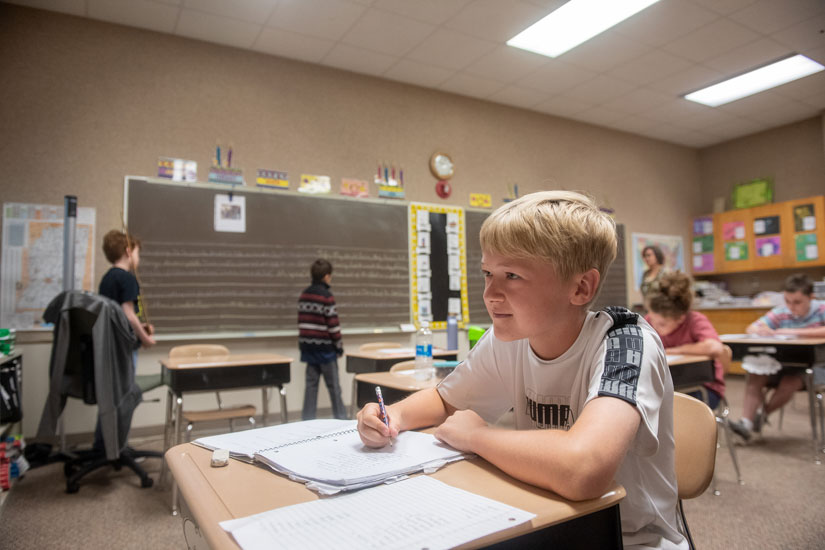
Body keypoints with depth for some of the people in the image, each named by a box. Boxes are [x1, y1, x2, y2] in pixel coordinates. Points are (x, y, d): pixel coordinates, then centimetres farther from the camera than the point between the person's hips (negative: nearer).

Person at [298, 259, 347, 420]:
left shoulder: (304, 294, 8)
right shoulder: (327, 296, -13)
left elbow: (301, 321, 13)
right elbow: (333, 324, -14)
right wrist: (339, 345, -5)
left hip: (307, 345, 6)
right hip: (324, 347, -6)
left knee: (311, 383, 10)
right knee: (333, 385, 3)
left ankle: (307, 419, 12)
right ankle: (341, 417, 11)